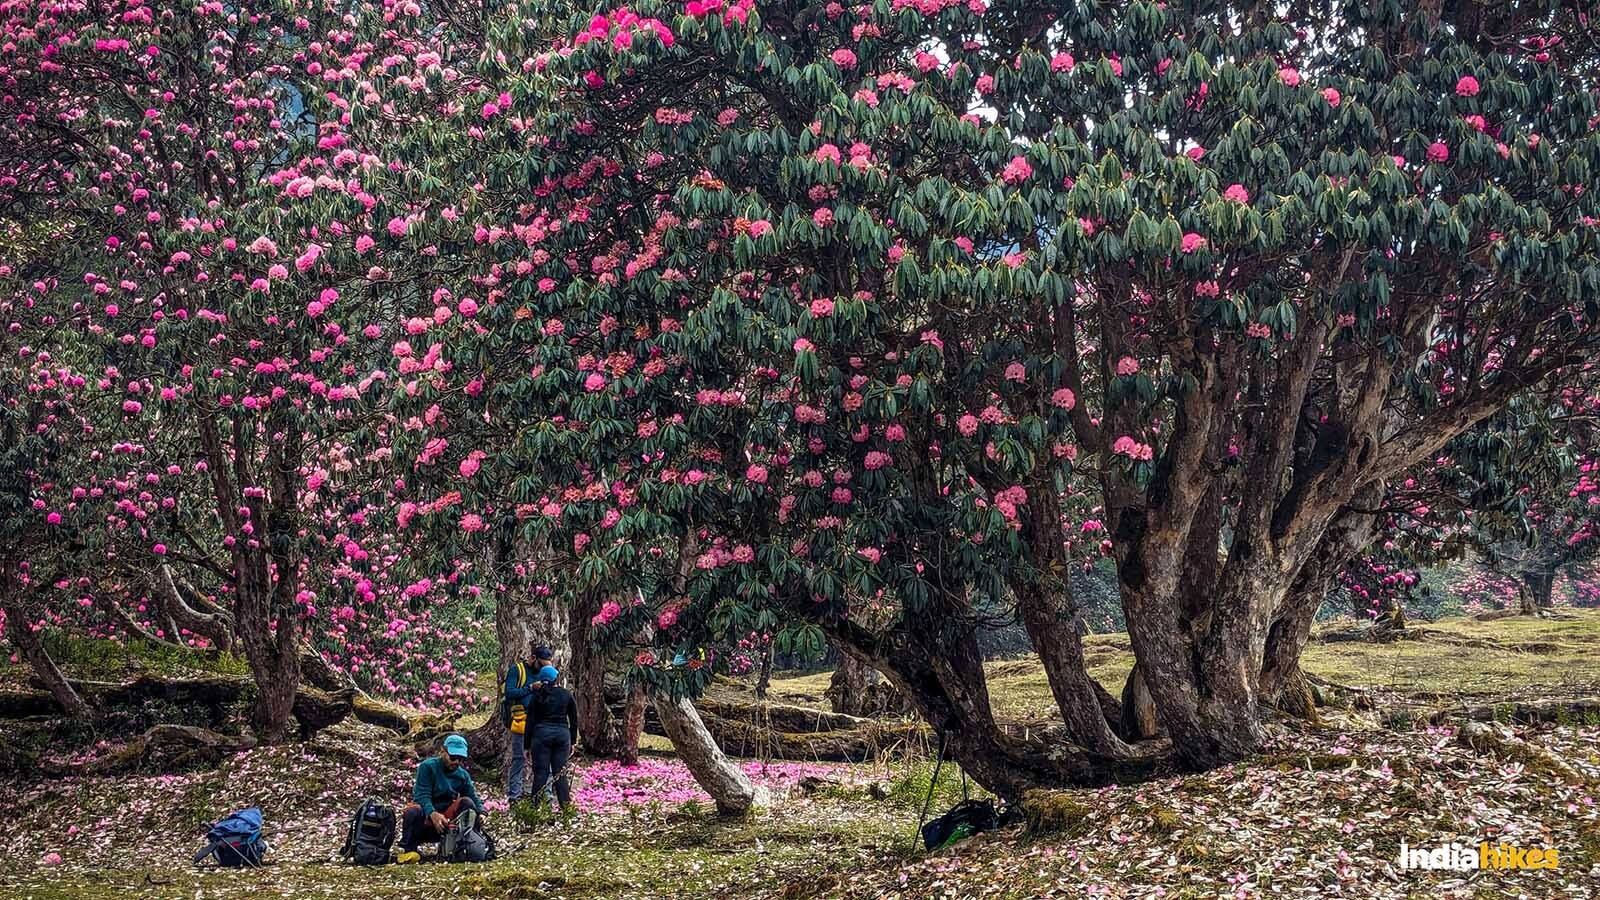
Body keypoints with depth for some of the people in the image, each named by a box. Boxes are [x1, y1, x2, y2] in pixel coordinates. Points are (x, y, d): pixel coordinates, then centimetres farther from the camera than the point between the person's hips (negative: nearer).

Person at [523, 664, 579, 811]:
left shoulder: (537, 696, 0)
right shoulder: (567, 695, 4)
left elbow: (530, 721, 1)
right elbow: (574, 720, 8)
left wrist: (527, 744, 6)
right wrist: (573, 742, 15)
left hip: (541, 734, -1)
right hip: (562, 735, 1)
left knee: (541, 772, 1)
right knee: (560, 772, 6)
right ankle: (565, 806, 6)